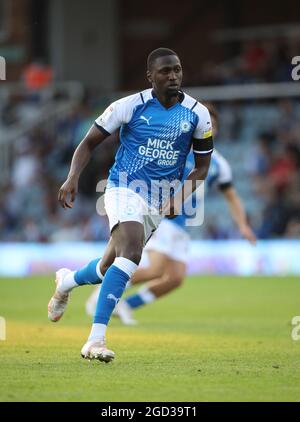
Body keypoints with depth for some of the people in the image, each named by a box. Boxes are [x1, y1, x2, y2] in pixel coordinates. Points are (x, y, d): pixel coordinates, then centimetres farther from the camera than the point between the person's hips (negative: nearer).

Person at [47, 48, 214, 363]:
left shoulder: (197, 115, -3)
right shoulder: (130, 106, -10)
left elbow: (202, 166, 7)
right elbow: (90, 142, 0)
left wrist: (180, 196, -10)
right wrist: (73, 178, -16)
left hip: (160, 202, 4)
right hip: (125, 188, -4)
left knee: (110, 268, 15)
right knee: (132, 250, -30)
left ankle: (67, 281, 51)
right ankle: (96, 339, -31)